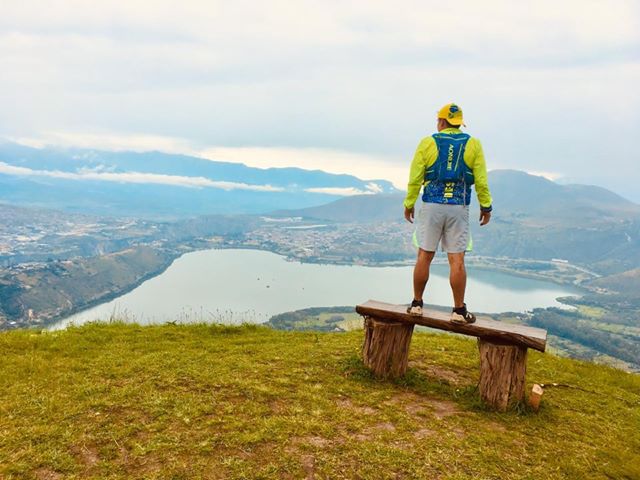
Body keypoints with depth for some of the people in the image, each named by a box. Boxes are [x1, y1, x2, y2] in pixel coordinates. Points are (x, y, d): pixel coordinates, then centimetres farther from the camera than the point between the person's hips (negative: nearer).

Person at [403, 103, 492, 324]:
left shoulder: (427, 143, 1)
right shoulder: (473, 144, 3)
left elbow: (415, 178, 0)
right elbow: (481, 181, 1)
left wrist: (409, 204, 10)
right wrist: (486, 206, 11)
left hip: (431, 206, 0)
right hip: (459, 208, 0)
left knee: (424, 256, 7)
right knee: (457, 260, 1)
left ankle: (416, 304, 15)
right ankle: (459, 311, 7)